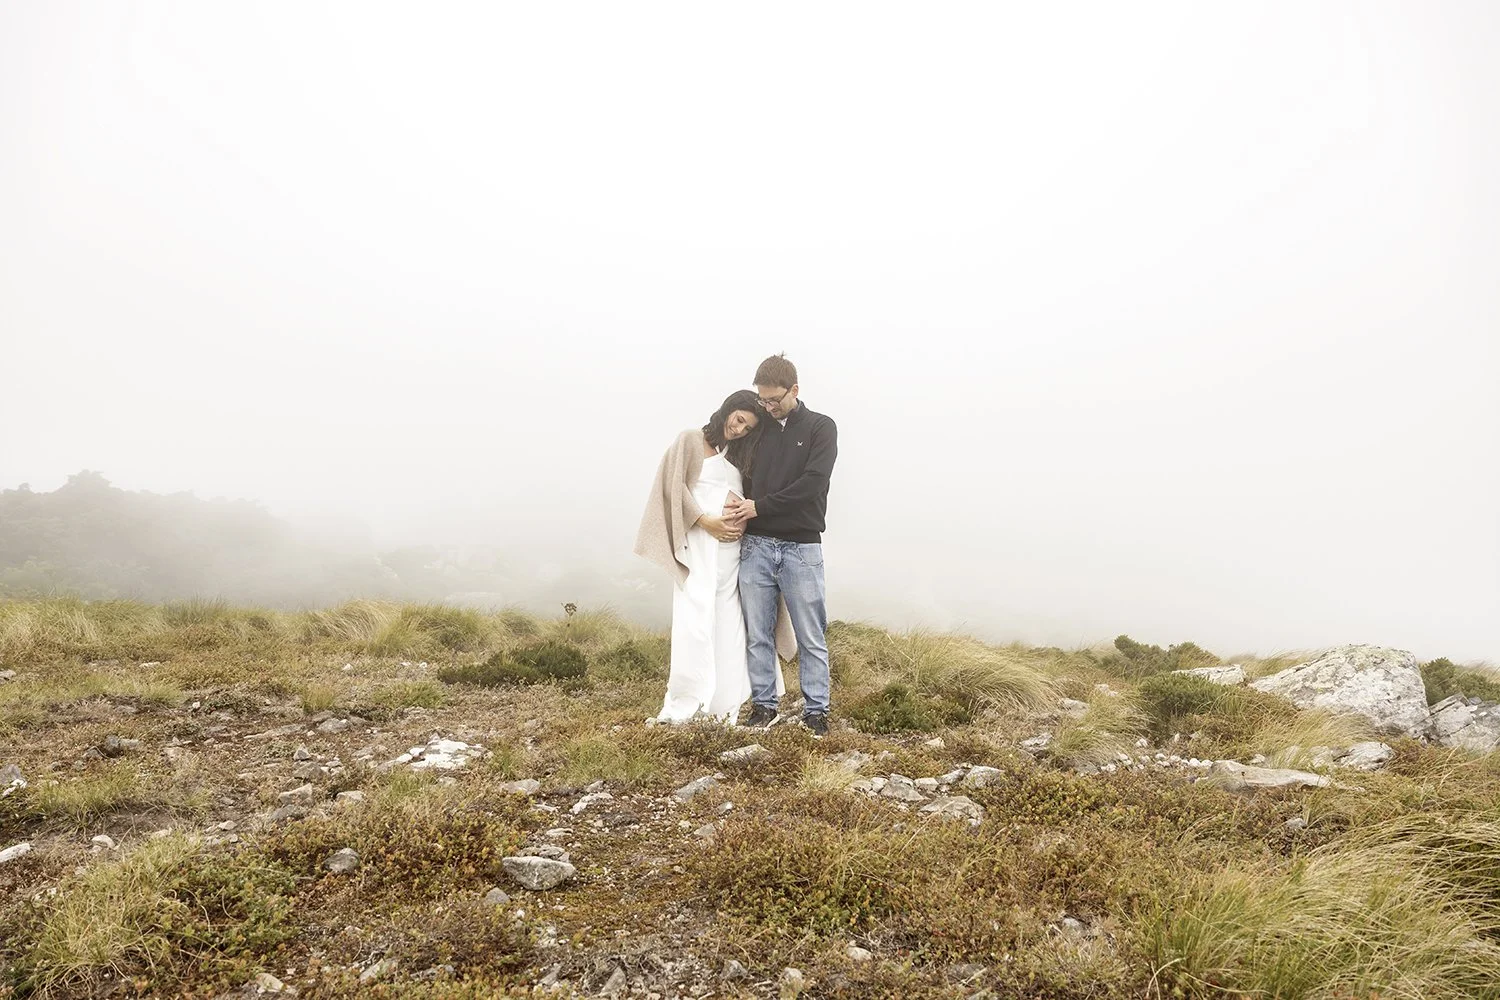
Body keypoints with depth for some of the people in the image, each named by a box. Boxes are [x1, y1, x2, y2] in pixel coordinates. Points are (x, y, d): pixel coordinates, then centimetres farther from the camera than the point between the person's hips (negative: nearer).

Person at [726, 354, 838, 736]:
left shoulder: (821, 428, 1)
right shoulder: (756, 428, 11)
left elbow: (812, 483, -11)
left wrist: (759, 506, -12)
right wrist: (739, 510, -6)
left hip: (801, 548, -3)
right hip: (755, 546, 3)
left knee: (811, 637, 2)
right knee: (758, 634, 7)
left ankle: (816, 711, 11)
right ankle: (764, 706, 18)